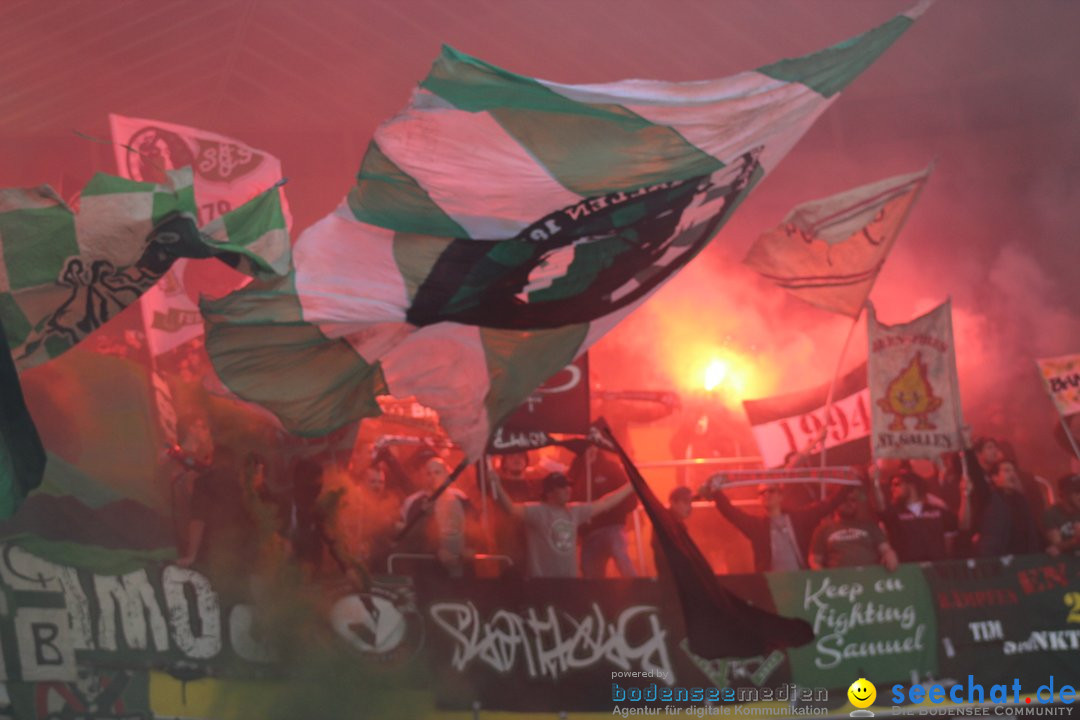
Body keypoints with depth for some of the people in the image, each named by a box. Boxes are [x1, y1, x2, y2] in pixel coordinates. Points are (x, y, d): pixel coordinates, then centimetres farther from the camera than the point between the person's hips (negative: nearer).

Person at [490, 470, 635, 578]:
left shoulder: (575, 511, 11)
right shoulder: (536, 511, -9)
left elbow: (605, 502, 21)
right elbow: (510, 508, -25)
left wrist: (632, 485, 24)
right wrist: (497, 485, -41)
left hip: (570, 582, 7)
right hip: (542, 583, -7)